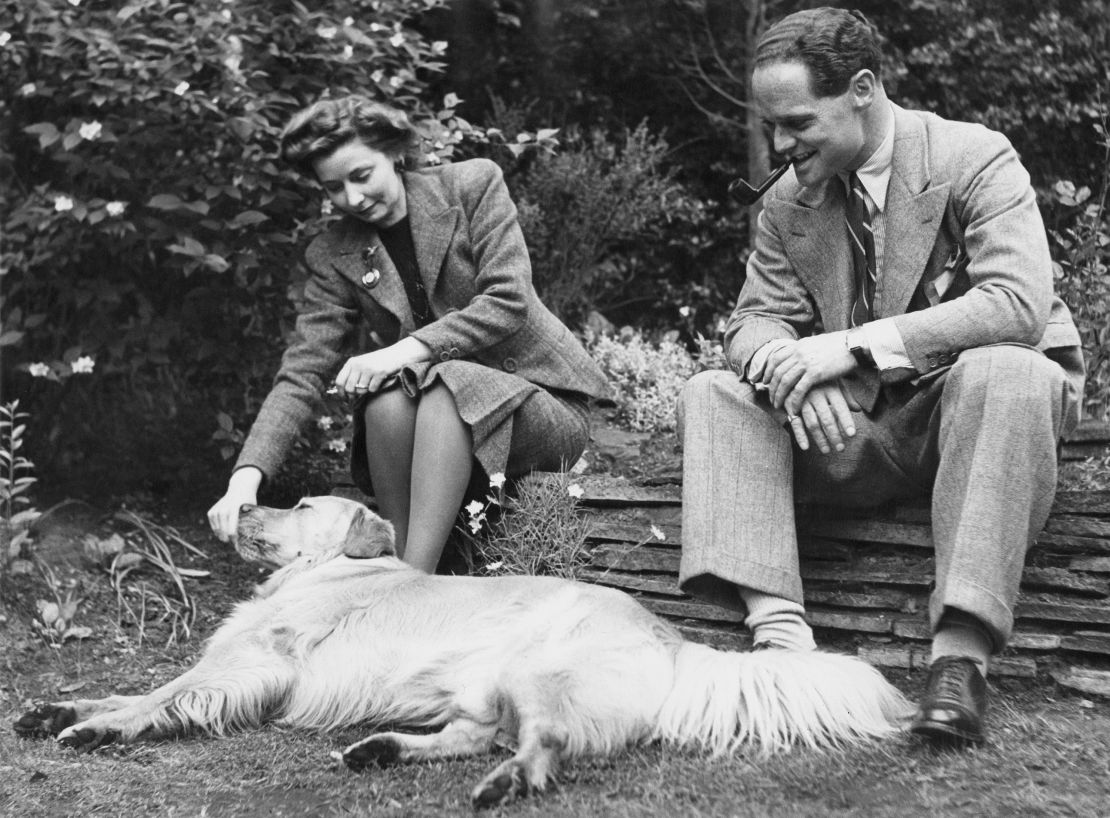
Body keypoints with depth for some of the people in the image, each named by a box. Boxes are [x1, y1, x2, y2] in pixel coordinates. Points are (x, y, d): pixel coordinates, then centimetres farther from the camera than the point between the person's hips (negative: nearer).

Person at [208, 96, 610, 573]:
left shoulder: (473, 185, -5)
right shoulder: (334, 256, 2)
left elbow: (508, 302, -15)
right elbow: (301, 374, -6)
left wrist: (407, 351, -26)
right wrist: (246, 476, -22)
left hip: (542, 403, -2)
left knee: (446, 383, -33)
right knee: (388, 394, -30)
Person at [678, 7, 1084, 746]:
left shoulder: (975, 159, -13)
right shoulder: (788, 202, 3)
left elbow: (1018, 304, -26)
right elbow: (755, 319, -1)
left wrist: (856, 343, -32)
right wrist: (790, 367, -27)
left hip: (972, 406, -4)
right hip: (856, 426, 5)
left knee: (1004, 373, -38)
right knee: (715, 393, -15)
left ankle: (961, 655, -37)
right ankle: (779, 628, -30)